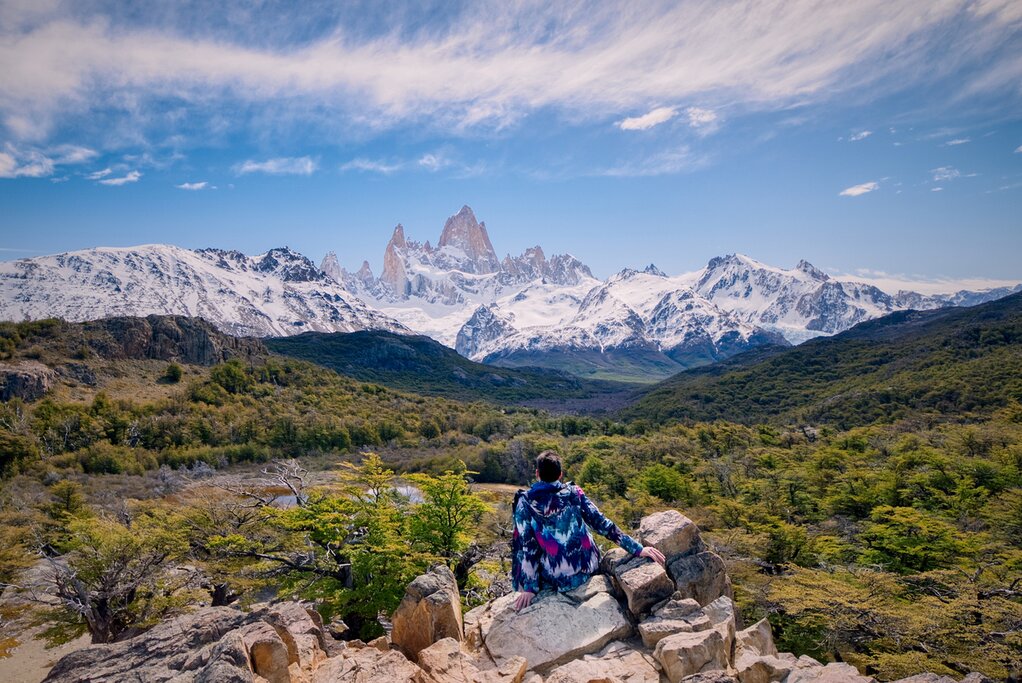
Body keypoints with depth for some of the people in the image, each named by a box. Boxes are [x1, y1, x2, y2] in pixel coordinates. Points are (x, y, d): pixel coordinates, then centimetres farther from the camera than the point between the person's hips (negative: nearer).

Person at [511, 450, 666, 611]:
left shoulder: (525, 502, -8)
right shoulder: (574, 492, -2)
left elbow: (527, 546, -9)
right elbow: (602, 523, -4)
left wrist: (529, 587, -5)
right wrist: (637, 549, -1)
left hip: (556, 579, -3)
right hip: (588, 566, 3)